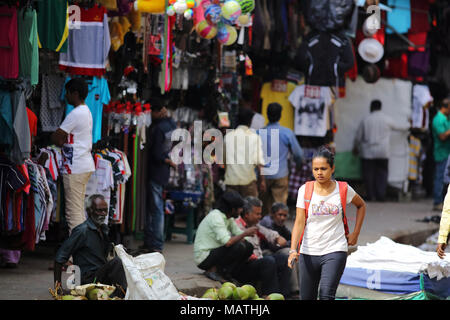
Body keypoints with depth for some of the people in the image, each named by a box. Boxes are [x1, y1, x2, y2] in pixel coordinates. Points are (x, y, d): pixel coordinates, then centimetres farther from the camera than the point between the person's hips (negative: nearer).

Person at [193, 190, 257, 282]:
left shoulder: (229, 218, 9)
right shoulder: (216, 217, -22)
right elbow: (228, 242, -31)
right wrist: (245, 233, -20)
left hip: (214, 252, 10)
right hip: (204, 258, -10)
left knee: (248, 247, 3)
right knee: (239, 247, -26)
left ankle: (225, 273, 3)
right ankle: (213, 271, -13)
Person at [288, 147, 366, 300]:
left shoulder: (343, 189, -1)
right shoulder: (305, 190, 0)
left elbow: (361, 205, 20)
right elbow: (299, 222, -4)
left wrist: (355, 233, 11)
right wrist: (293, 250, -16)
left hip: (335, 250, -2)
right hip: (308, 252, 2)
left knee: (326, 295, -19)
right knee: (306, 297, 6)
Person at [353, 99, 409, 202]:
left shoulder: (365, 120, -1)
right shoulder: (386, 120, 0)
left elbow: (358, 137, 4)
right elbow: (397, 126, 17)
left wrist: (356, 148, 21)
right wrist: (408, 127, 38)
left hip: (368, 152, -1)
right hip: (382, 153, 1)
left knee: (368, 174, 4)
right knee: (382, 173, 6)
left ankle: (370, 196, 3)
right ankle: (381, 196, 0)